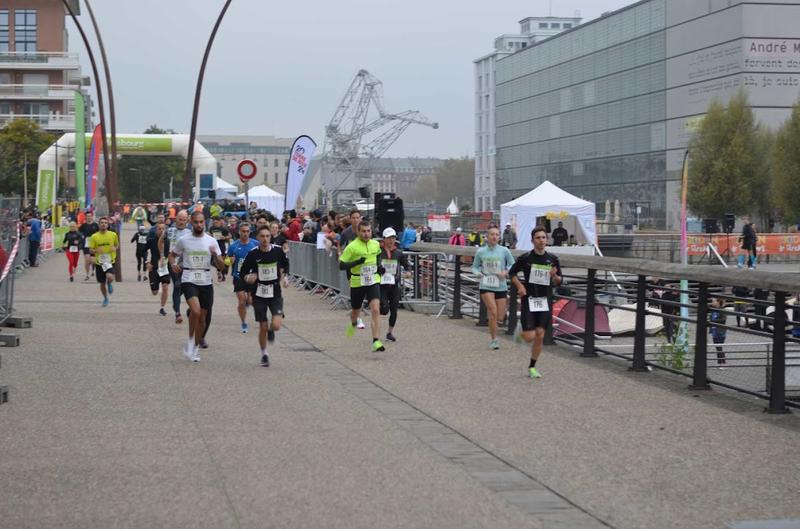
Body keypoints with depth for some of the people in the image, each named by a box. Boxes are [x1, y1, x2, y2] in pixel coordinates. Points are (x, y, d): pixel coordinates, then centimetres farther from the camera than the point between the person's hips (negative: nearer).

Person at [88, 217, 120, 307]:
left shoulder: (113, 235, 0)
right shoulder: (94, 237, -2)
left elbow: (117, 245, 14)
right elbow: (90, 250, -1)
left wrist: (115, 248, -9)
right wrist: (96, 250, -23)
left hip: (110, 261, -1)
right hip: (99, 262, 1)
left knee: (110, 277, -28)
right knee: (102, 283, 10)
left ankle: (110, 284, 11)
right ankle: (105, 299, 36)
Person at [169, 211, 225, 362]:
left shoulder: (211, 241, 2)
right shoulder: (183, 240, -1)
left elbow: (221, 266, 3)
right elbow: (172, 254, 15)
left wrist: (215, 255, -18)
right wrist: (173, 264, -7)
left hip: (206, 283, 3)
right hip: (189, 281, -3)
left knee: (202, 317, 8)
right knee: (195, 310, -26)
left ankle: (196, 347, 26)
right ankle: (190, 341, -6)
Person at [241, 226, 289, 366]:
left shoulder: (277, 250, -5)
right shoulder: (253, 254, -10)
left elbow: (285, 265, 17)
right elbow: (242, 272, -2)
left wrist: (283, 277, 6)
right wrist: (248, 278, -22)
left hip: (275, 293, 1)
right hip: (259, 295, 0)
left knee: (276, 326, -15)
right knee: (263, 327, 4)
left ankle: (271, 330, 23)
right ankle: (264, 354, 26)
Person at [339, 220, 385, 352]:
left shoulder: (376, 244, 2)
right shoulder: (352, 246, -12)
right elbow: (341, 265, -12)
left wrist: (378, 268, 8)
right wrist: (357, 262, -25)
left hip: (373, 282, 2)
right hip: (357, 283, -1)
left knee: (375, 309, -18)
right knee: (356, 311, 18)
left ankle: (376, 341, -21)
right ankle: (353, 324, 56)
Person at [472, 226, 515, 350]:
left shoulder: (504, 251, -2)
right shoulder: (481, 252, 0)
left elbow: (512, 265, 7)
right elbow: (474, 267, 11)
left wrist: (506, 272, -12)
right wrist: (479, 273, -10)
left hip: (501, 287, 2)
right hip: (486, 286, -2)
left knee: (500, 317, 5)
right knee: (493, 312, -15)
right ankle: (494, 340, -1)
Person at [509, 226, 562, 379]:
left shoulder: (552, 259, 3)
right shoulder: (525, 258, -5)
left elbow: (558, 282, 9)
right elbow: (512, 272, 8)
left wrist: (554, 276, -13)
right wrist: (519, 286, -8)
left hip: (545, 301, 3)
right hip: (529, 299, -3)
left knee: (540, 336, 1)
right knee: (529, 337, -9)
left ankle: (532, 367, 14)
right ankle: (520, 331, 27)